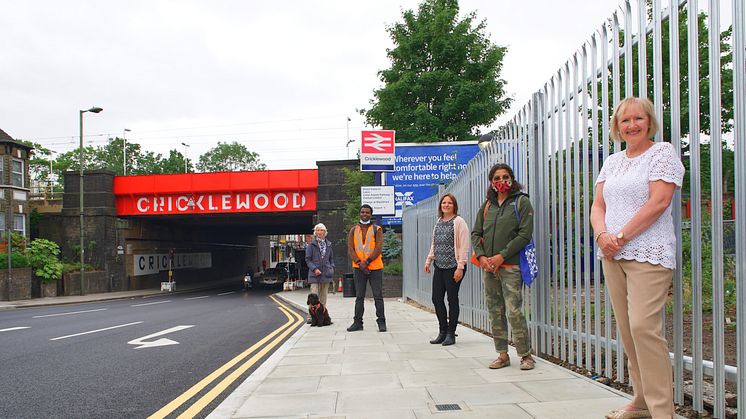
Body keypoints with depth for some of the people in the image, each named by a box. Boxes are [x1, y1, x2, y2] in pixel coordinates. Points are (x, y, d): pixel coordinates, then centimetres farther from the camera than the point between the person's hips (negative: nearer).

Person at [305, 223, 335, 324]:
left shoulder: (328, 244, 13)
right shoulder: (311, 244, 0)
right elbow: (308, 259, -2)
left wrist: (332, 268, 4)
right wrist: (314, 269, -14)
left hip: (326, 274, 4)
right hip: (315, 274, -4)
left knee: (324, 297, 7)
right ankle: (311, 317, -7)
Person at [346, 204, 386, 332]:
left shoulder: (377, 230, 1)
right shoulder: (353, 230, 8)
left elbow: (378, 248, -9)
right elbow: (350, 249, 1)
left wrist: (366, 262, -17)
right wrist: (359, 263, -12)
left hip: (375, 267, -2)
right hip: (359, 268, 2)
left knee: (378, 296, 0)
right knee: (359, 296, 6)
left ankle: (381, 322, 6)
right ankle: (357, 322, 11)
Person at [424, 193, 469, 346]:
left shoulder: (459, 222, -7)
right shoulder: (439, 222, 15)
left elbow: (464, 246, -11)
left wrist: (460, 267, -16)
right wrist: (428, 260, 15)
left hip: (453, 267, -7)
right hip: (439, 266, 7)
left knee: (452, 299, 0)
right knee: (436, 298, 6)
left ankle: (451, 334, 11)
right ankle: (443, 332, 19)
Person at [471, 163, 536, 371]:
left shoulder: (521, 202, 1)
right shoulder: (487, 205, 16)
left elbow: (525, 234, -8)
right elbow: (476, 233, 14)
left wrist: (502, 256, -13)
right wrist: (481, 256, -3)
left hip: (511, 266, -5)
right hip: (488, 267, 5)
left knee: (514, 311, -10)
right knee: (495, 311, 7)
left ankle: (525, 354, 3)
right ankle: (502, 355, 15)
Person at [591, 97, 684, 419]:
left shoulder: (663, 152, -1)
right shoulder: (612, 162, 19)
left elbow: (659, 201, -12)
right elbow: (598, 205, 14)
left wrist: (622, 236, -14)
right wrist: (602, 235, -7)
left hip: (648, 255, -7)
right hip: (612, 256, 7)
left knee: (643, 327, -15)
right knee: (627, 329, 8)